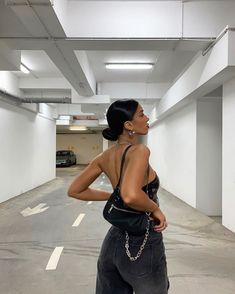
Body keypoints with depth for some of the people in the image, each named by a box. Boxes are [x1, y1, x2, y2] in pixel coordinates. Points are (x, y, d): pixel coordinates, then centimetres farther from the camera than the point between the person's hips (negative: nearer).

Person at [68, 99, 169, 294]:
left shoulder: (105, 157, -1)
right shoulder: (139, 151, -21)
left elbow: (74, 191, 6)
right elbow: (131, 196, -39)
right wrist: (156, 209, -19)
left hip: (114, 241, 7)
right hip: (142, 244, -6)